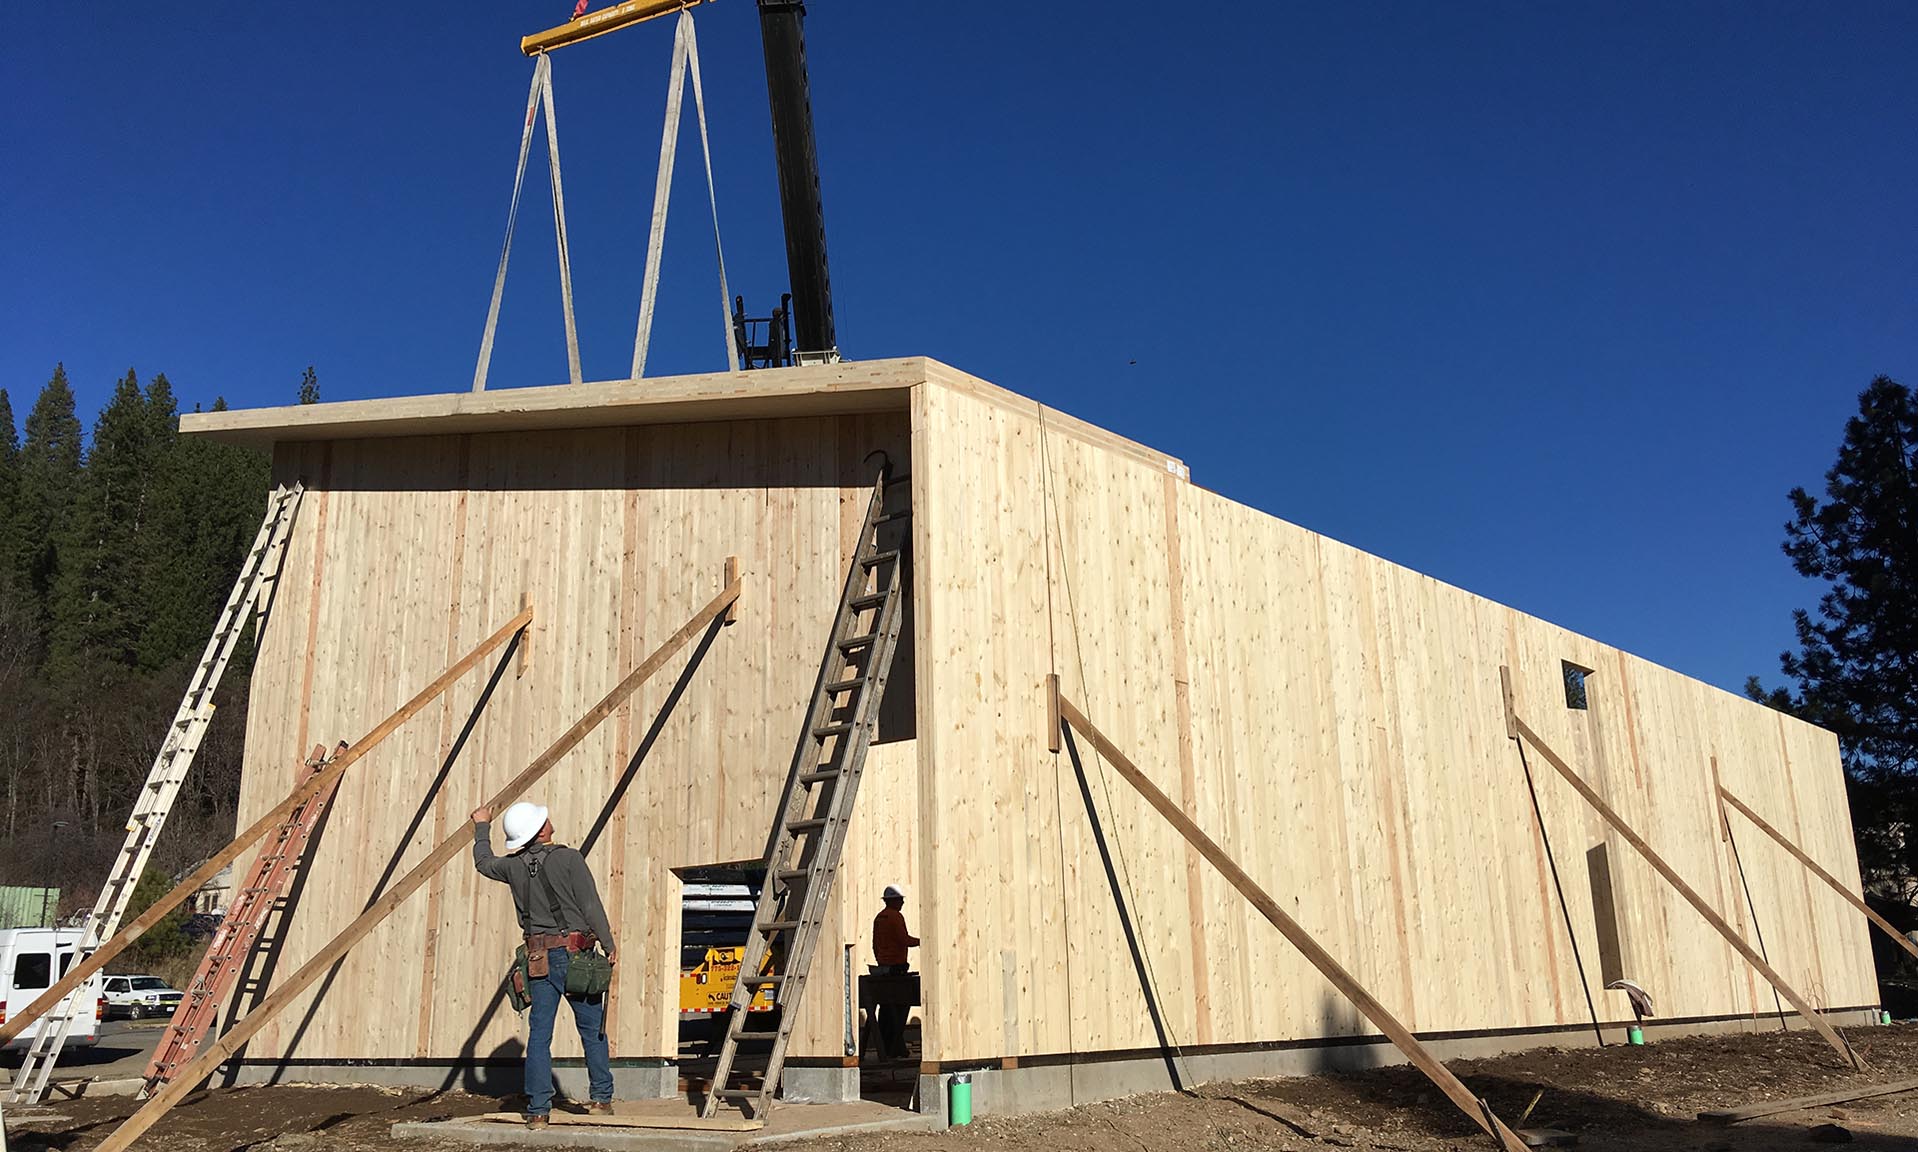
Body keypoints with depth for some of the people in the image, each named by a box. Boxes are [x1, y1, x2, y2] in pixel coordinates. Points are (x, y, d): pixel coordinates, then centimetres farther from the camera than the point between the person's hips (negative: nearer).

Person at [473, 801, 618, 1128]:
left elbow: (483, 862, 27)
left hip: (539, 959, 4)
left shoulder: (514, 866, 4)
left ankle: (538, 1110, 4)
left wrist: (482, 827, 41)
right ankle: (602, 1097, 16)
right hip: (575, 954, -4)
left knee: (540, 1033, 6)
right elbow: (591, 905, -11)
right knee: (592, 1028, 10)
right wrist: (609, 944, -3)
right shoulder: (569, 858, -10)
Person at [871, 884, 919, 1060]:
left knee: (885, 1007, 9)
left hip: (883, 966, 8)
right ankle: (896, 1049, -7)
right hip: (897, 966, -8)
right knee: (901, 1006, -4)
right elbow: (904, 940, -16)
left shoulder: (878, 918, 15)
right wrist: (921, 941, -2)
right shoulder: (896, 916, -11)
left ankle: (885, 1047, 10)